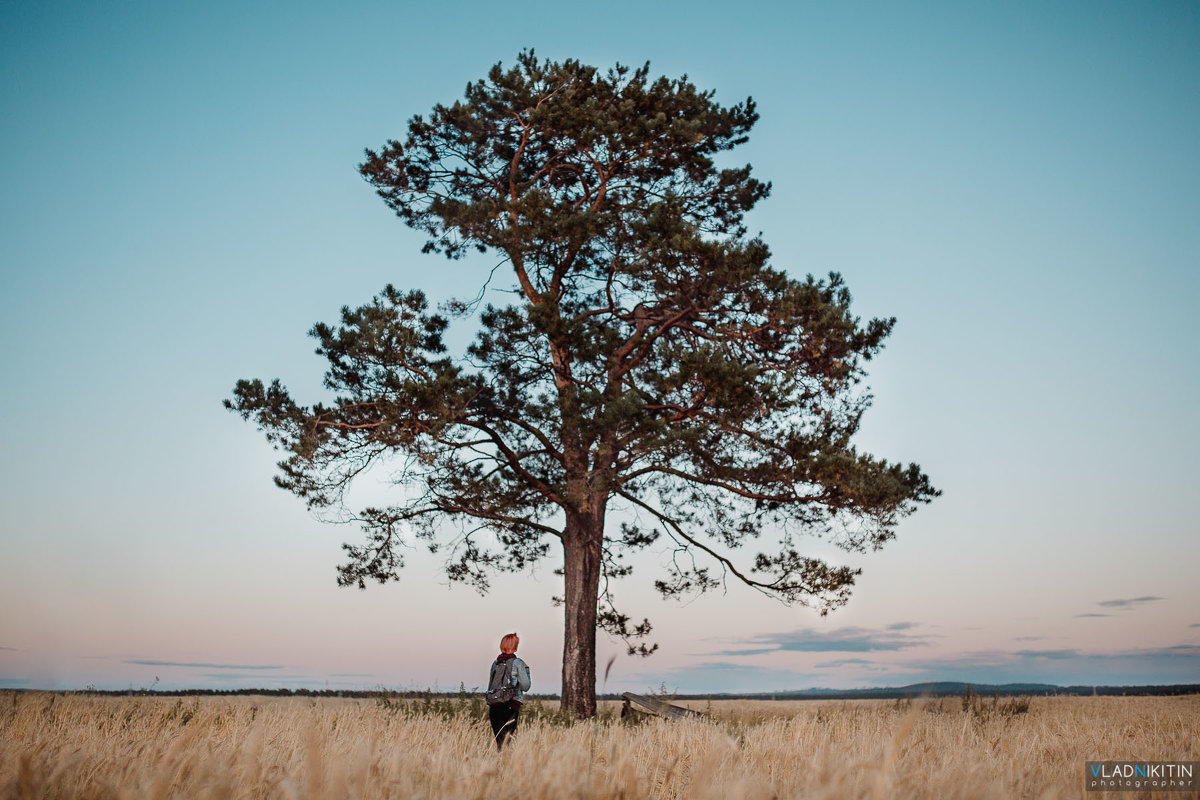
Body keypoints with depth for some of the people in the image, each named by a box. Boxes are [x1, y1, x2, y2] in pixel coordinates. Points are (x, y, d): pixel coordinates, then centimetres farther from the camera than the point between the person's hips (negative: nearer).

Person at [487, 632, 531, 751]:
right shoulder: (517, 663, -3)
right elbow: (525, 687, -1)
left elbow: (490, 686, 17)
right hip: (511, 705, -5)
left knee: (498, 739, 11)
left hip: (494, 705, 5)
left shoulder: (495, 663, 12)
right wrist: (526, 669, 11)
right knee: (505, 741, -8)